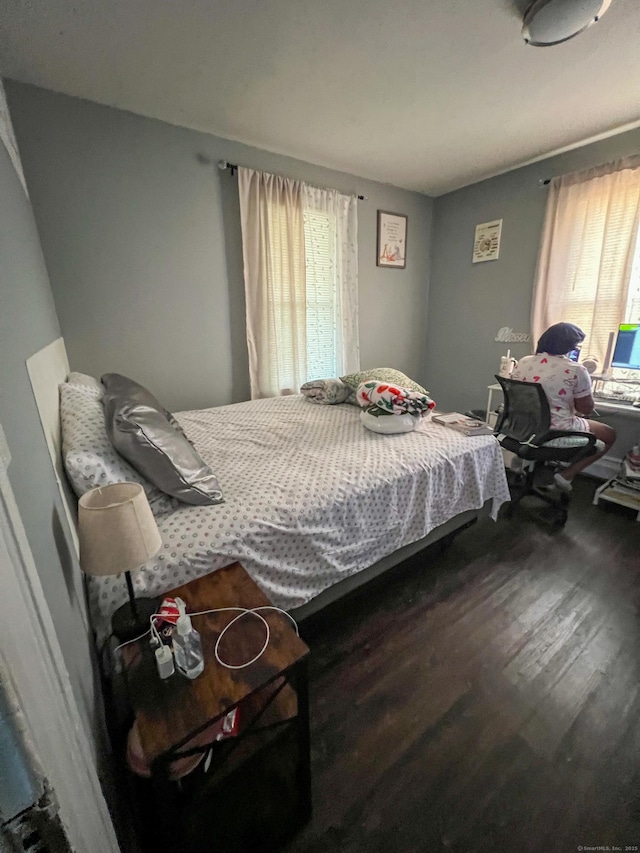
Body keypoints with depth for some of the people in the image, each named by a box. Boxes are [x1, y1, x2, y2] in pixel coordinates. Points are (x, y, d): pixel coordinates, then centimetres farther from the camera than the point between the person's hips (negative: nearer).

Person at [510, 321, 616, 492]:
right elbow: (586, 409, -5)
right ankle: (567, 475, 7)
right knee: (609, 435, 21)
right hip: (557, 431, -6)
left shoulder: (523, 362, -2)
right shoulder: (576, 370, -15)